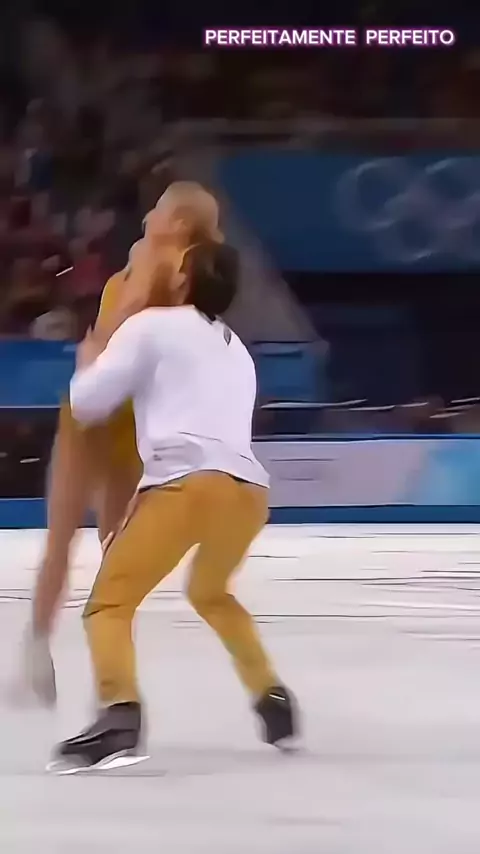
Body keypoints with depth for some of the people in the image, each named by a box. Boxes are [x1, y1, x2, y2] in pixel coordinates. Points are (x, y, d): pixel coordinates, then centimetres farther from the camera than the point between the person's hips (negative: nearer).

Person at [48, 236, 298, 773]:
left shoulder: (153, 326, 12)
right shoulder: (236, 351, 32)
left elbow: (88, 404, 11)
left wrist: (88, 363, 31)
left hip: (189, 484, -6)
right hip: (249, 491, 7)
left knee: (110, 599, -3)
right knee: (210, 593, 34)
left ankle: (120, 717, -27)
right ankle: (274, 701, 29)